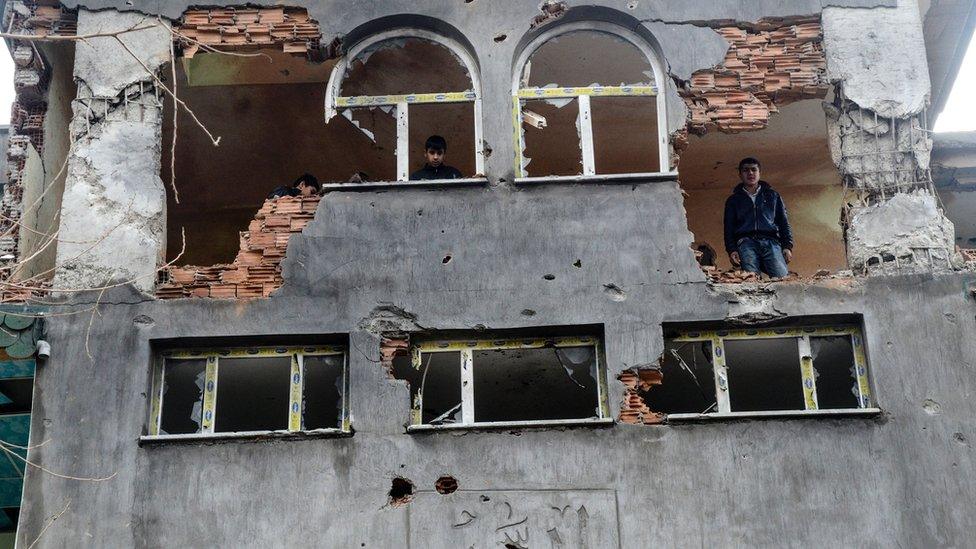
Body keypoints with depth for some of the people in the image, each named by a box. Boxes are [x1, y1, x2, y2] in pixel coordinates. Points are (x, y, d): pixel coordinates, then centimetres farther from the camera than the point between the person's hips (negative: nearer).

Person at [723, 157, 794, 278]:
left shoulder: (773, 196, 26)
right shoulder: (733, 200, 24)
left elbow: (784, 223, 20)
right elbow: (729, 228, 17)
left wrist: (787, 246, 4)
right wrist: (731, 250, 0)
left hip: (771, 242, 1)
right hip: (746, 242, -1)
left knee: (782, 277, -24)